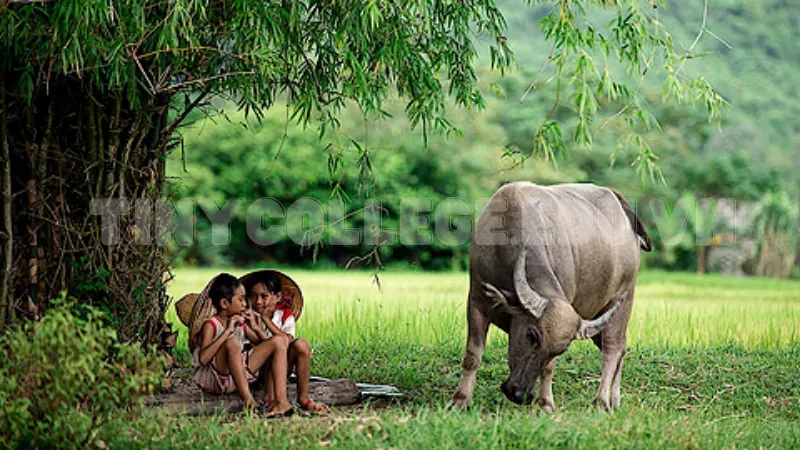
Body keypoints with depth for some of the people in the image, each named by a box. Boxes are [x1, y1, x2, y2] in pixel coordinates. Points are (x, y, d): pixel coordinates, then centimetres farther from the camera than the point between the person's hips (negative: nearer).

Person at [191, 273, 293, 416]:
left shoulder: (240, 323, 13)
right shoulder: (211, 325, -9)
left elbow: (265, 343, 16)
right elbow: (203, 359, -26)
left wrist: (256, 328, -3)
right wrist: (228, 331, -24)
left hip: (238, 376, 8)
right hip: (214, 381, -7)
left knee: (279, 341, -1)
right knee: (232, 344, -35)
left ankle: (281, 400, -19)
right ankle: (248, 401, -39)